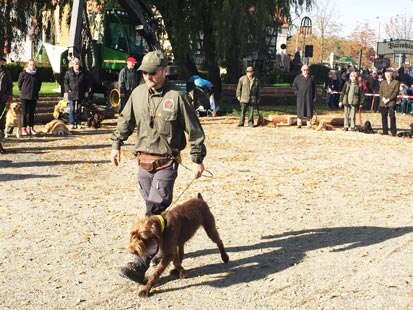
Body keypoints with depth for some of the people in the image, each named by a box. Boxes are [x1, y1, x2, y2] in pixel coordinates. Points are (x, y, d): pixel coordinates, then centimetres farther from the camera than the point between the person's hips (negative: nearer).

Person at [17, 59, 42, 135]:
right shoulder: (23, 73, -4)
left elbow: (39, 83, 18)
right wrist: (23, 91, 7)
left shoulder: (37, 74, 5)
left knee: (32, 113, 7)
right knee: (24, 113, -2)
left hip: (34, 97, 3)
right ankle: (23, 128, 3)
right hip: (25, 97, -3)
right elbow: (19, 83, 5)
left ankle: (31, 128, 13)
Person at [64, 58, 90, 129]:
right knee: (72, 109, -1)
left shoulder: (83, 72, 4)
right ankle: (72, 123, 3)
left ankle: (78, 123, 16)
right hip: (71, 93, -1)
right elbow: (66, 82, 2)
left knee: (79, 109, 9)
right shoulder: (68, 72, 1)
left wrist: (86, 91, 3)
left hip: (80, 94, 2)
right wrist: (68, 90, -10)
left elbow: (86, 82, 9)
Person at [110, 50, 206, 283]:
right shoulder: (138, 93, 5)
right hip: (144, 161, 6)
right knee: (155, 209, 14)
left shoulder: (177, 96, -10)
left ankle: (140, 265, -15)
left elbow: (194, 129, -5)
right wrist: (116, 144, 15)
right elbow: (126, 120, 19)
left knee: (154, 211, -12)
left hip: (166, 163, -6)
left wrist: (198, 159, -4)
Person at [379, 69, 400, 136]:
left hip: (391, 102, -5)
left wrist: (388, 99, -13)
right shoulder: (383, 83, 18)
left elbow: (396, 92, -5)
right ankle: (385, 131, 12)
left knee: (392, 117, -11)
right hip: (383, 103, 5)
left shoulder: (396, 82, 3)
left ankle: (393, 131, -6)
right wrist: (383, 98, -7)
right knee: (384, 117, 5)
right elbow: (380, 92, 12)